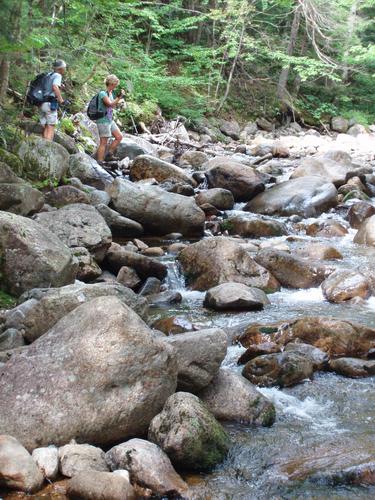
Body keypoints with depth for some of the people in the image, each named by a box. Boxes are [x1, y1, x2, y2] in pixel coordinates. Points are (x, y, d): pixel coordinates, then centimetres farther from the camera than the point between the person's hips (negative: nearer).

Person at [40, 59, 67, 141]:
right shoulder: (57, 76, -5)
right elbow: (55, 87, -23)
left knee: (45, 128, 8)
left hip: (43, 104, 8)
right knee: (51, 128, -8)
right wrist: (61, 100, -20)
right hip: (51, 104, -8)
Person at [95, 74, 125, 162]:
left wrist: (119, 98, 5)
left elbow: (113, 106, 18)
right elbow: (110, 104, -26)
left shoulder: (110, 93, 11)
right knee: (103, 143, -6)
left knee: (119, 137, 10)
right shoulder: (102, 94, -15)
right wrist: (119, 97, -22)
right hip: (103, 121, -9)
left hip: (110, 120, 9)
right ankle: (99, 162, -2)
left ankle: (109, 155, 17)